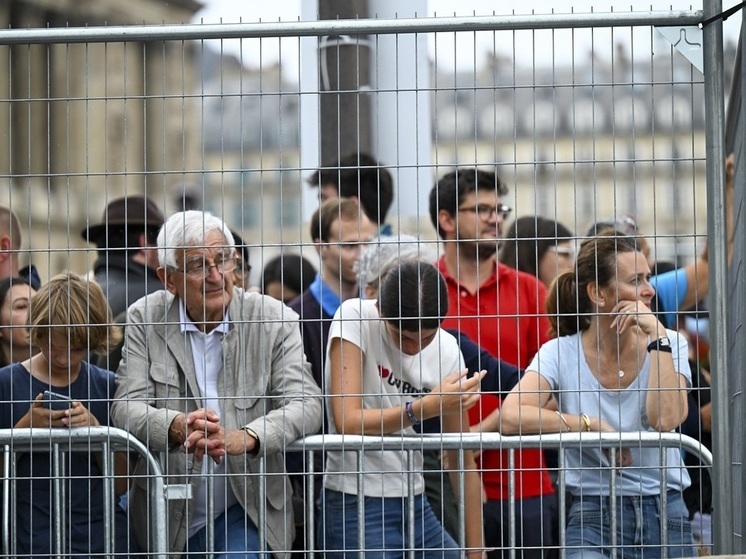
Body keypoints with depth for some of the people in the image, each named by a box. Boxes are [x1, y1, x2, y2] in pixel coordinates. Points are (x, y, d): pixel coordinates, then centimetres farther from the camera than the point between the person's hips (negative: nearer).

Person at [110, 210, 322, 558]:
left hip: (243, 512, -1)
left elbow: (306, 405, -11)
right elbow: (126, 408, -8)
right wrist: (178, 427, -31)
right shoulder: (145, 319, 0)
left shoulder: (275, 321, -3)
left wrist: (242, 438, -31)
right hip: (167, 514, 2)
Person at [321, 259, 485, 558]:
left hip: (415, 506, 5)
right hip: (355, 504, -5)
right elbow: (348, 423, -20)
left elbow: (463, 459, 4)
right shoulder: (355, 318, -11)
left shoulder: (447, 349, 0)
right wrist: (429, 406, -27)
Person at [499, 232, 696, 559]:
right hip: (594, 516, -3)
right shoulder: (561, 353, -3)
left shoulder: (669, 344, 2)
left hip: (666, 514, 3)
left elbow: (666, 419, -16)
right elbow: (511, 418, -20)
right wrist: (592, 425, -17)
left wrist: (657, 337, -13)